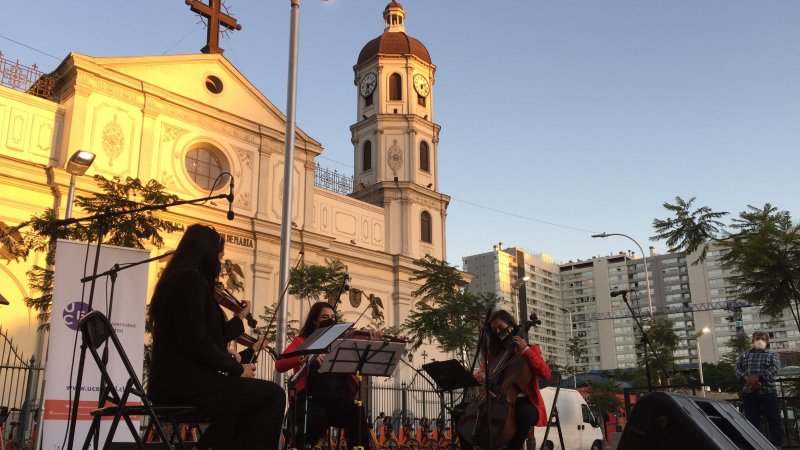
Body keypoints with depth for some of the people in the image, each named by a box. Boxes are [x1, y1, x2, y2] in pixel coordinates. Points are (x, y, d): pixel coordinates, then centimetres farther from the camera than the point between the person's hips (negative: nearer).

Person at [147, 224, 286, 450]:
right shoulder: (191, 279, -12)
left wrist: (239, 318, 30)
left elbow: (212, 338, 18)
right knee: (273, 395, -8)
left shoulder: (178, 279, 17)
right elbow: (198, 343, -21)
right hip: (185, 384, -10)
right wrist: (237, 368, -10)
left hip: (175, 381, 10)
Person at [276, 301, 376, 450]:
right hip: (311, 397, -2)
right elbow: (279, 365, -8)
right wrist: (308, 356, -23)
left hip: (339, 396, 2)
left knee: (357, 415, -29)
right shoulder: (302, 341, 10)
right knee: (317, 420, -33)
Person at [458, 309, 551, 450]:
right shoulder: (494, 351, 17)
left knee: (525, 414, -40)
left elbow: (546, 374, -12)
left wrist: (526, 350, -17)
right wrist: (481, 373, -8)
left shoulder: (530, 348, 3)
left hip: (524, 402, -5)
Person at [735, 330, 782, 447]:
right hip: (749, 393, 2)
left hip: (768, 392, -2)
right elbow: (737, 369, 4)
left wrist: (758, 377, -22)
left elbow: (775, 368, -9)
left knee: (774, 420, -3)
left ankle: (777, 446, 3)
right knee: (752, 421, 5)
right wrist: (746, 378, -18)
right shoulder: (744, 355, 16)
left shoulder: (772, 355, 9)